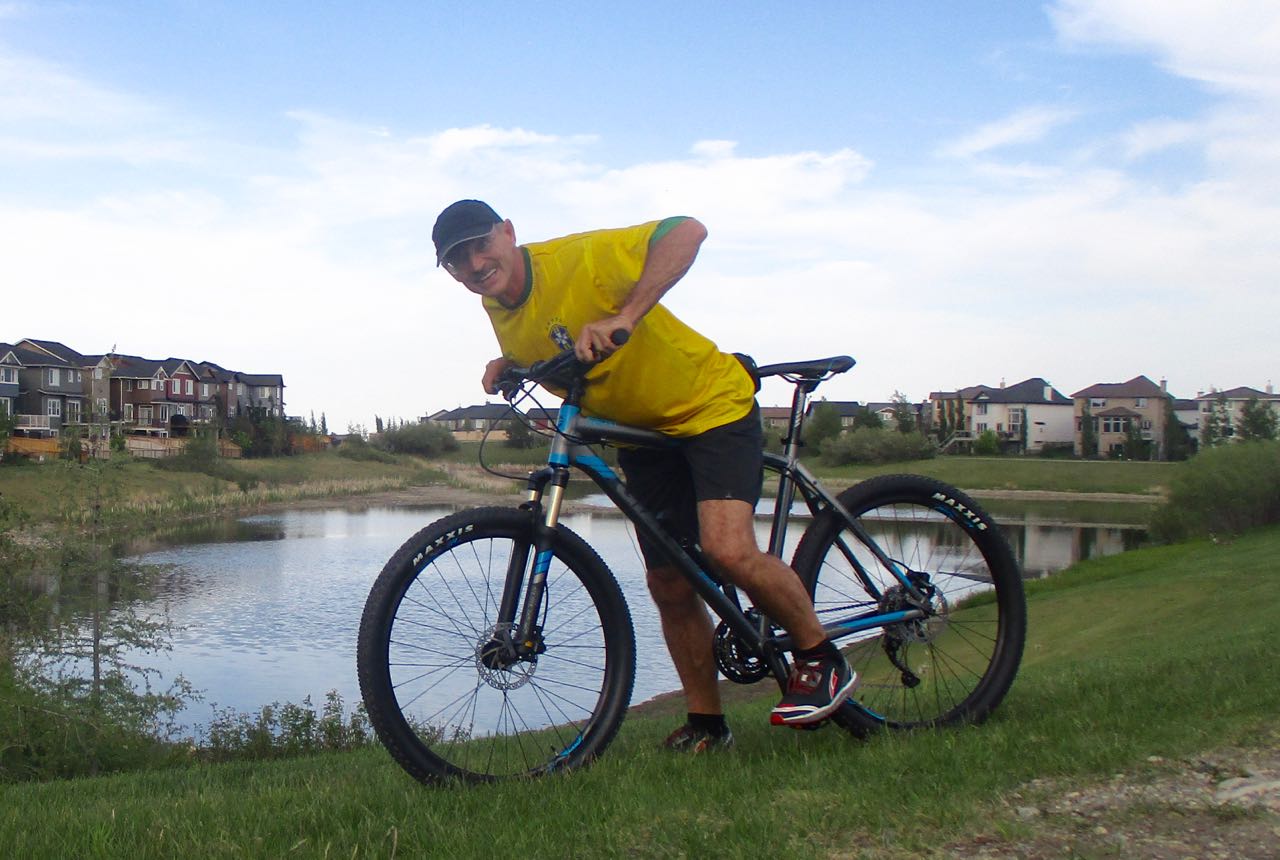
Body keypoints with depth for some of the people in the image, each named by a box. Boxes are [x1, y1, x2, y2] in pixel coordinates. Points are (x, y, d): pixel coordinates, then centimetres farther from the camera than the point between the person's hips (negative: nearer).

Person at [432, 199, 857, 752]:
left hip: (709, 406, -7)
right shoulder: (499, 308, -3)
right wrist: (505, 365, -5)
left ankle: (820, 658, -1)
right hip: (639, 433, 7)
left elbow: (687, 231, -33)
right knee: (669, 587, 7)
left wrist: (625, 315, -43)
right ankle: (706, 725, 22)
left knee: (726, 550, -25)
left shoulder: (578, 257, -24)